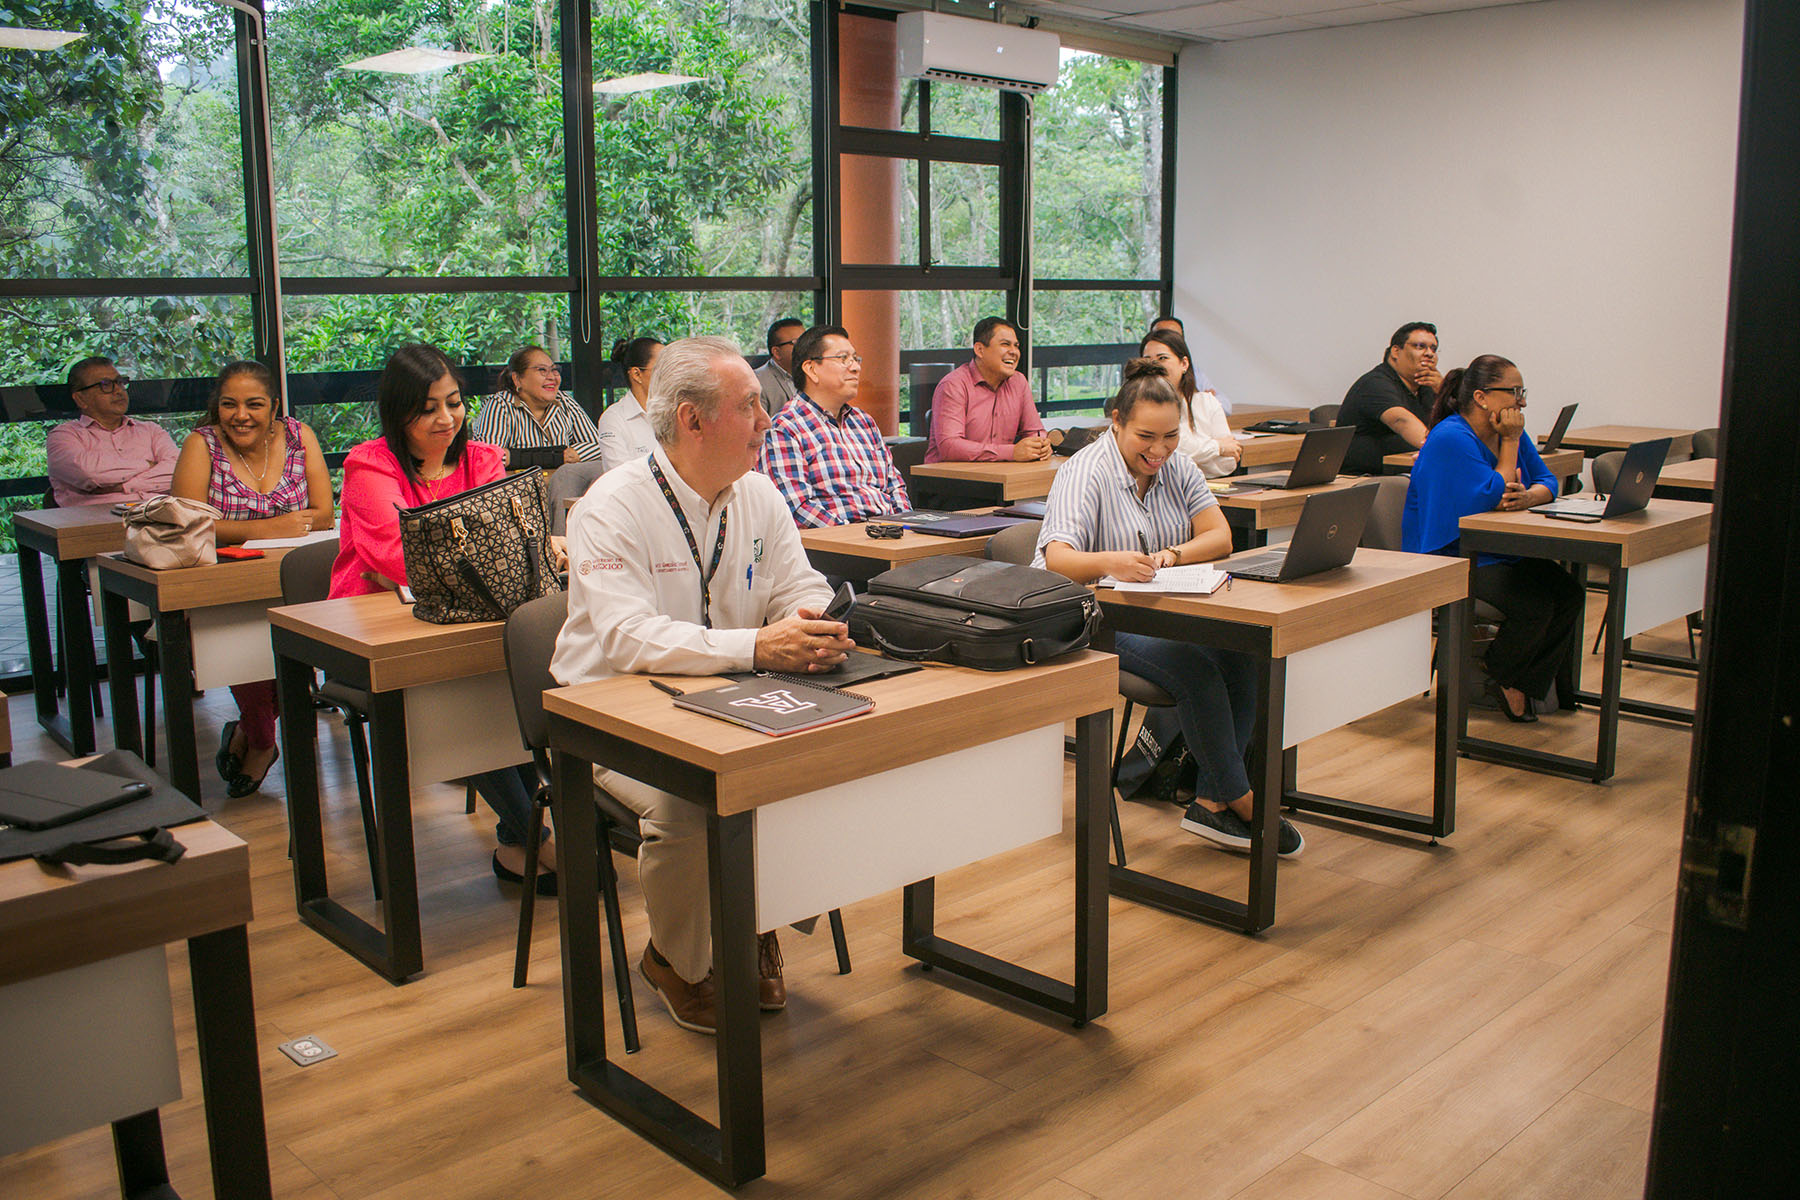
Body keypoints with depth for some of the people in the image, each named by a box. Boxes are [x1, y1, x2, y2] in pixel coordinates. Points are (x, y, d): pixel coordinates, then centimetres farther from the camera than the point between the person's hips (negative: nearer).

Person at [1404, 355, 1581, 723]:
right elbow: (1493, 499, -23)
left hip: (1503, 555, 9)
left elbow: (1547, 482, 7)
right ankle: (1501, 677, 2)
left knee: (1568, 592, -14)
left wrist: (1528, 497, -17)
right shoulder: (1452, 439, -17)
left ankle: (1527, 683, 0)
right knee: (1535, 602, -26)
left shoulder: (1510, 432, 11)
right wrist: (1510, 442, -14)